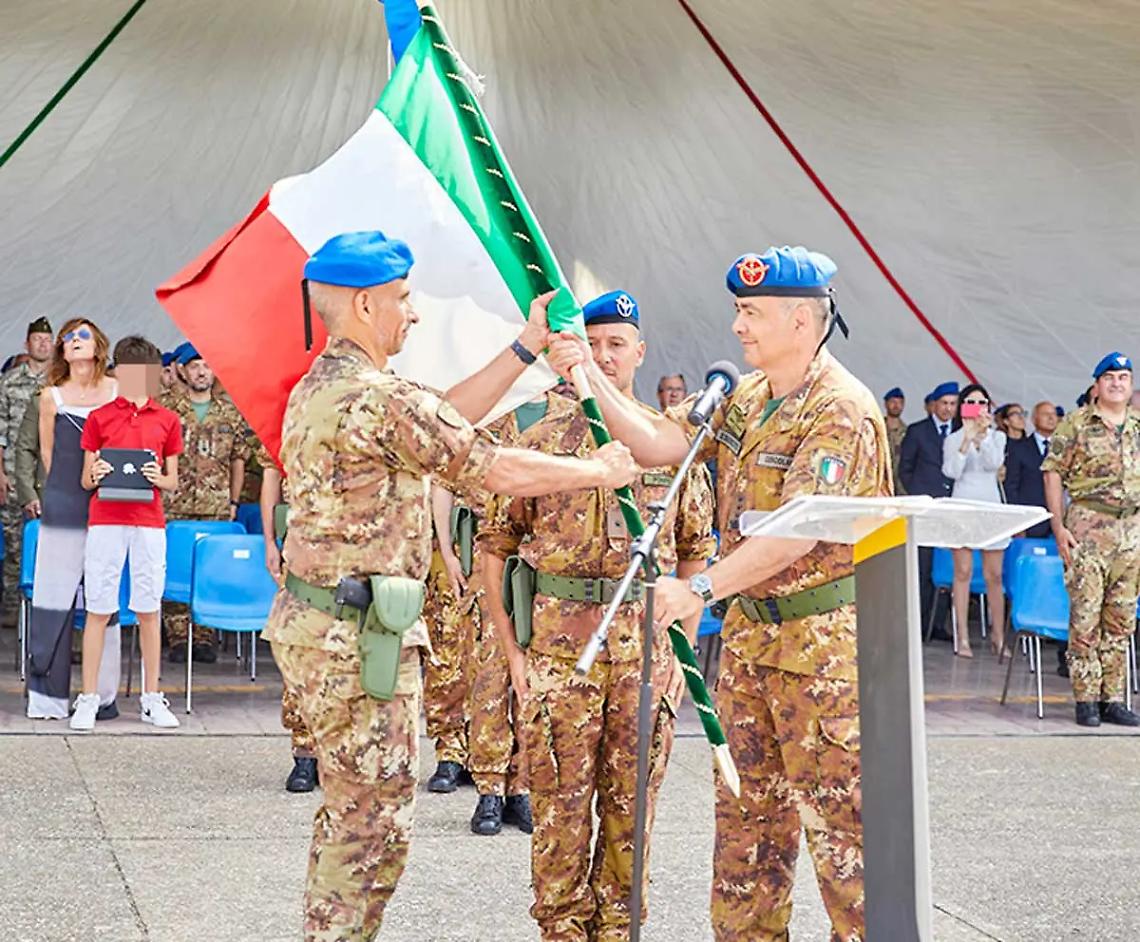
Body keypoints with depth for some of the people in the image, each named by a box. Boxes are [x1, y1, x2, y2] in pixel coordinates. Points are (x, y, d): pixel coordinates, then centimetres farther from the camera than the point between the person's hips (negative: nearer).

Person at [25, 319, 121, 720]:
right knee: (53, 597, 0)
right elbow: (47, 452, 12)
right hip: (63, 509, 1)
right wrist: (69, 489, 8)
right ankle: (49, 696, 7)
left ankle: (104, 695, 10)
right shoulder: (52, 396, 6)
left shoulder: (118, 393, 4)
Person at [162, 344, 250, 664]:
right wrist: (155, 491, -1)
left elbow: (238, 458, 15)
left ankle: (204, 637, 7)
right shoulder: (166, 408, 4)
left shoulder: (230, 411, 10)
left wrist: (234, 501, 12)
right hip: (173, 505, -1)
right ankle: (178, 637, 3)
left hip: (216, 507, 2)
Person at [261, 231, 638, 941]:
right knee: (374, 825, -1)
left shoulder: (319, 388, 13)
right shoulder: (376, 397, -18)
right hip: (359, 635, -11)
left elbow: (444, 418, 16)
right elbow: (494, 468, -14)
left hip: (316, 618, 11)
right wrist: (600, 470, 0)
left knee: (348, 812, 20)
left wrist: (527, 348, 18)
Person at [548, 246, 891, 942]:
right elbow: (658, 445, 7)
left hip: (823, 637, -8)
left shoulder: (842, 410, -17)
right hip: (750, 628, 9)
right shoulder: (745, 398, 10)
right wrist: (590, 376, -1)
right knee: (749, 804, 15)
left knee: (838, 812, -2)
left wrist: (701, 588, -28)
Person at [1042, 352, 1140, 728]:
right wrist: (1059, 526, -7)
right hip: (1088, 525, -4)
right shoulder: (1075, 424, 0)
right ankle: (1086, 700, 1)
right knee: (1086, 617, -5)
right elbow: (1053, 473, -1)